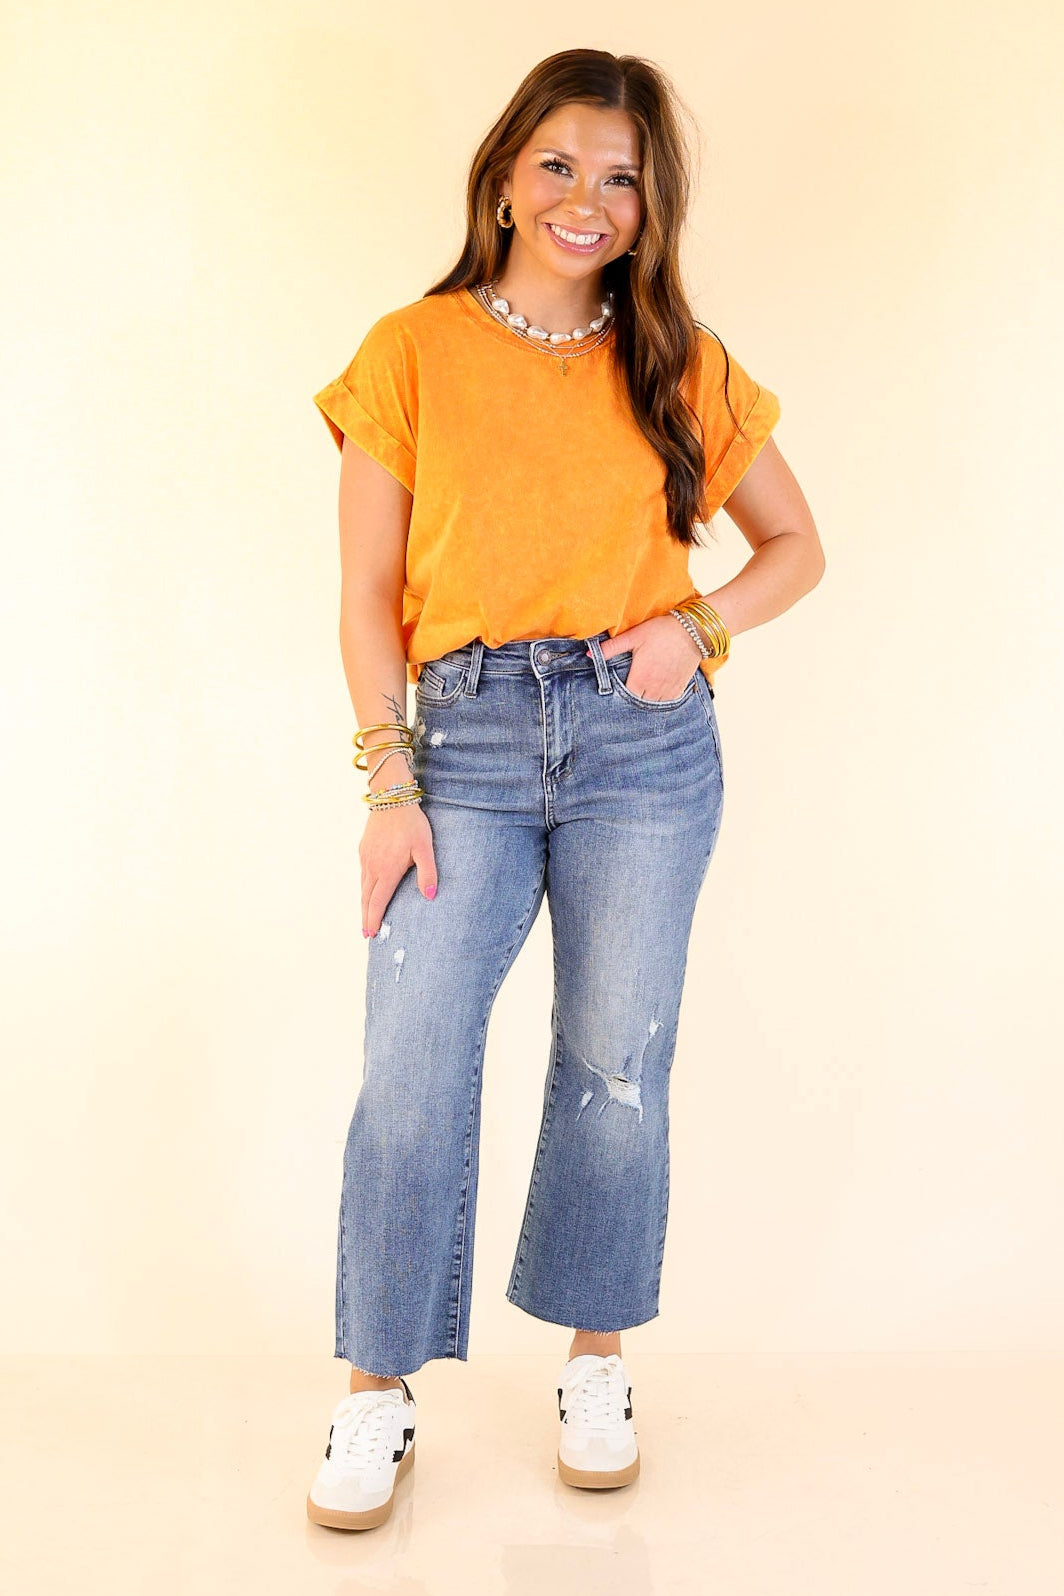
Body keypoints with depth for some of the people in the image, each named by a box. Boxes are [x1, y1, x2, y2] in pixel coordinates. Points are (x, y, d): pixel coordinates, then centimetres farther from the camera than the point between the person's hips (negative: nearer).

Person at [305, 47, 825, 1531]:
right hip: (467, 737, -1)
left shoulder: (682, 368, 8)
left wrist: (698, 624, -3)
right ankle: (379, 1394, 8)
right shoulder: (414, 352, 4)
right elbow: (369, 592, 2)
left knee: (617, 1064, 7)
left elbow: (797, 545, 17)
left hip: (643, 742, 1)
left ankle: (597, 1361, 26)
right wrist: (391, 786, -6)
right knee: (412, 1067, -8)